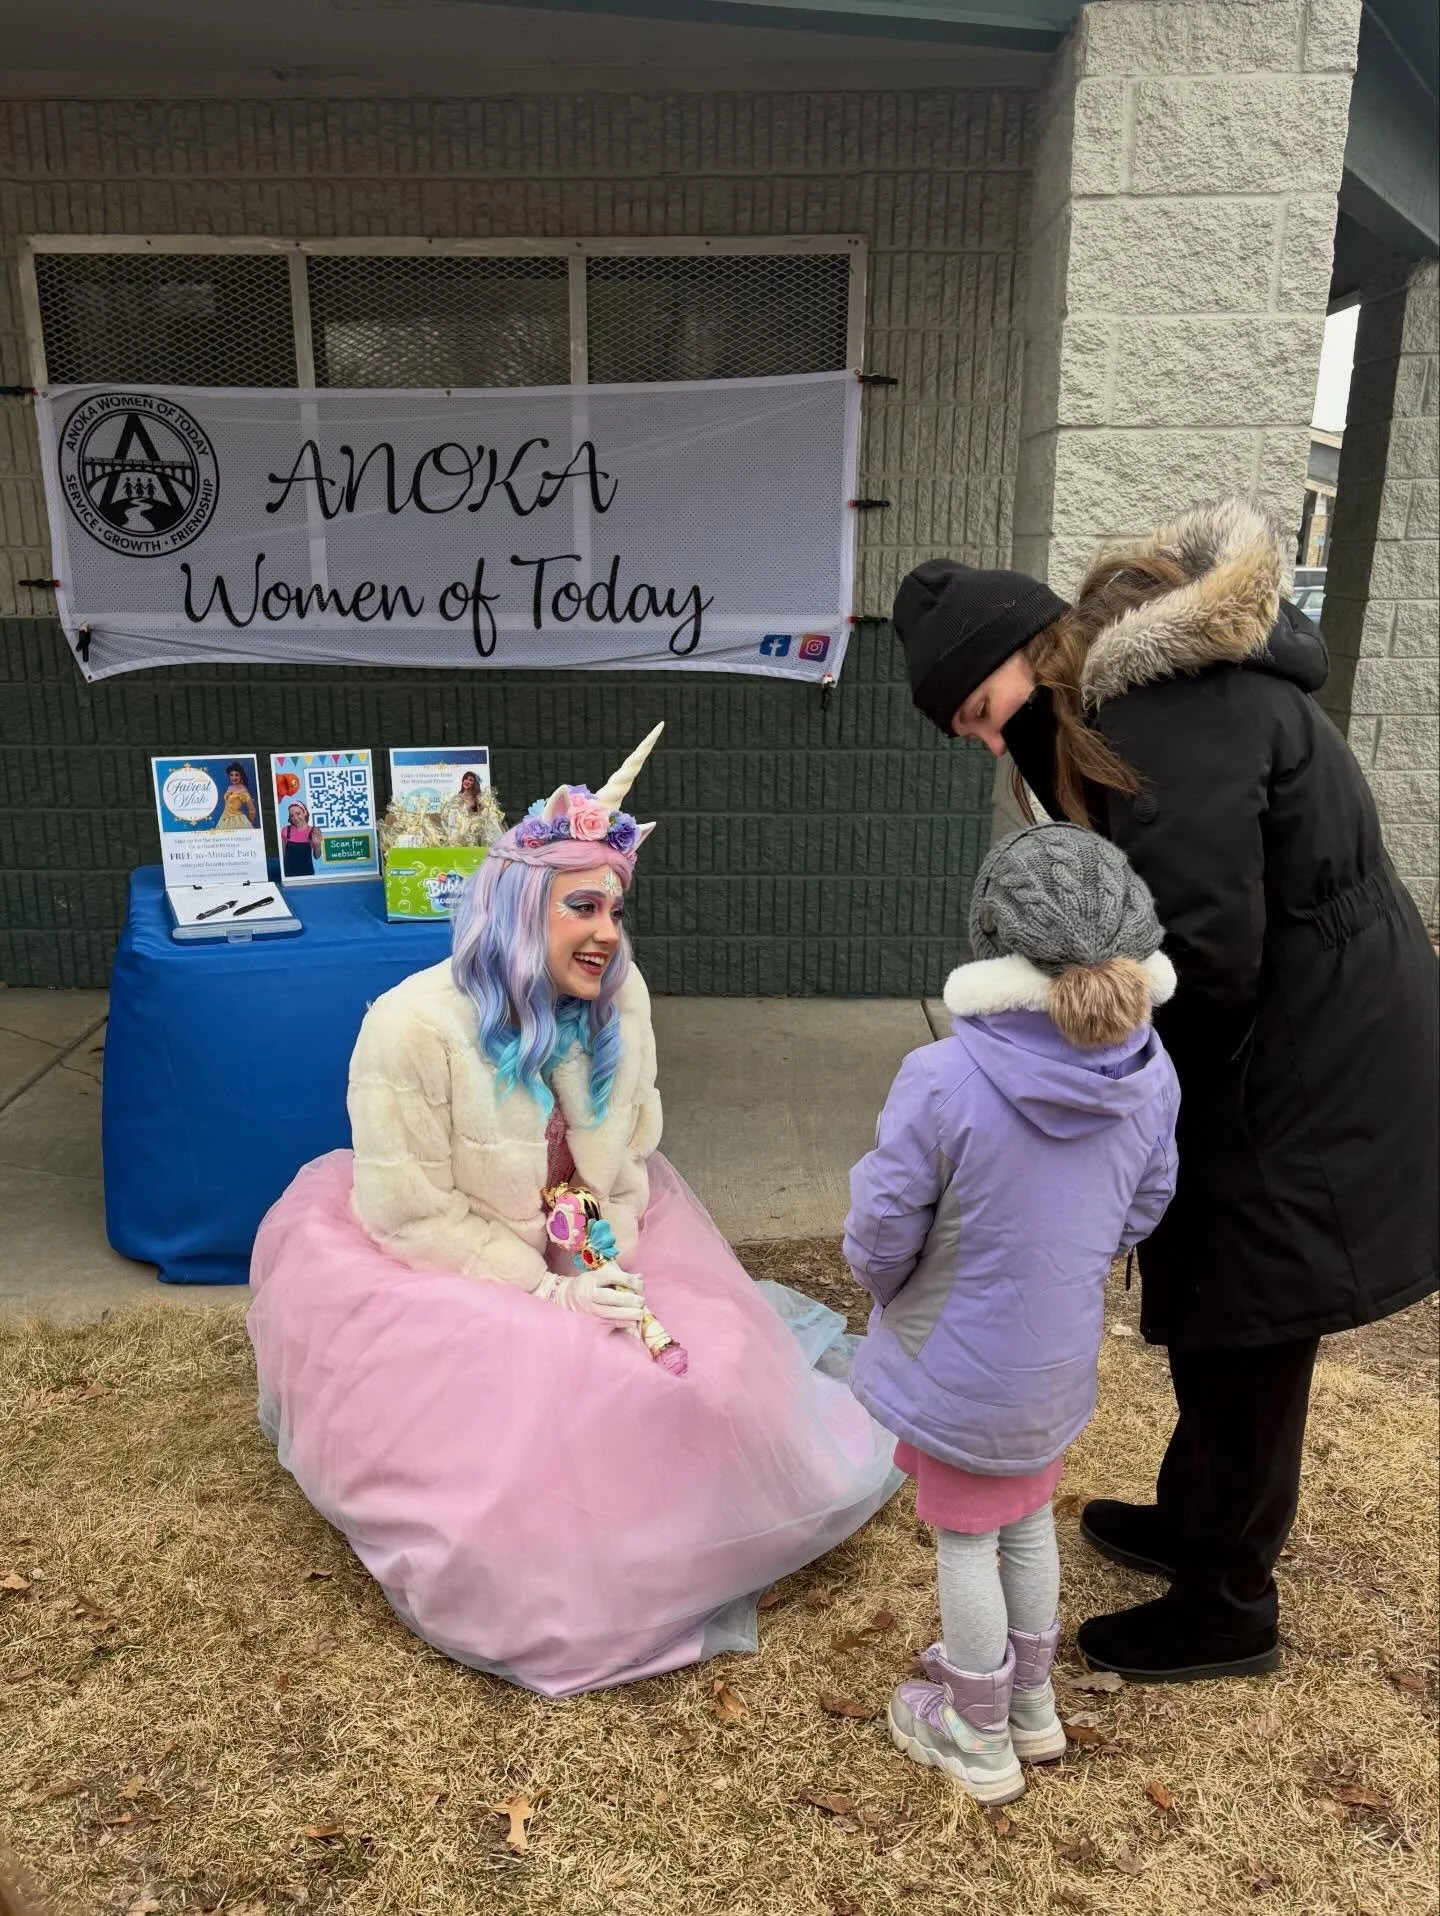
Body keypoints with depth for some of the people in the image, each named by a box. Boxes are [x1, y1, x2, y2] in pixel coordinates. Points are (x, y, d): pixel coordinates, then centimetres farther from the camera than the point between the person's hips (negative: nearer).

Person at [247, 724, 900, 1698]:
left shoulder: (619, 1003, -9)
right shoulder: (414, 1025, -25)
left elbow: (627, 1160, 2)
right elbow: (409, 1214, -21)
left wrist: (610, 1263, -15)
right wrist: (546, 1292, -22)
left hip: (593, 1256, 5)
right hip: (441, 1279, -5)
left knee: (705, 1376, -7)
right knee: (538, 1422, -21)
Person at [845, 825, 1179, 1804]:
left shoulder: (943, 1083, -31)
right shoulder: (1151, 1076, -15)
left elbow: (881, 1238, -21)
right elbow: (1139, 1214, -1)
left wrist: (887, 1285, 2)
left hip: (957, 1366, -4)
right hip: (1060, 1359, 5)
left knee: (966, 1539, 17)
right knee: (1028, 1520, 27)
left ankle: (979, 1738, 38)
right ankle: (1031, 1701, 48)